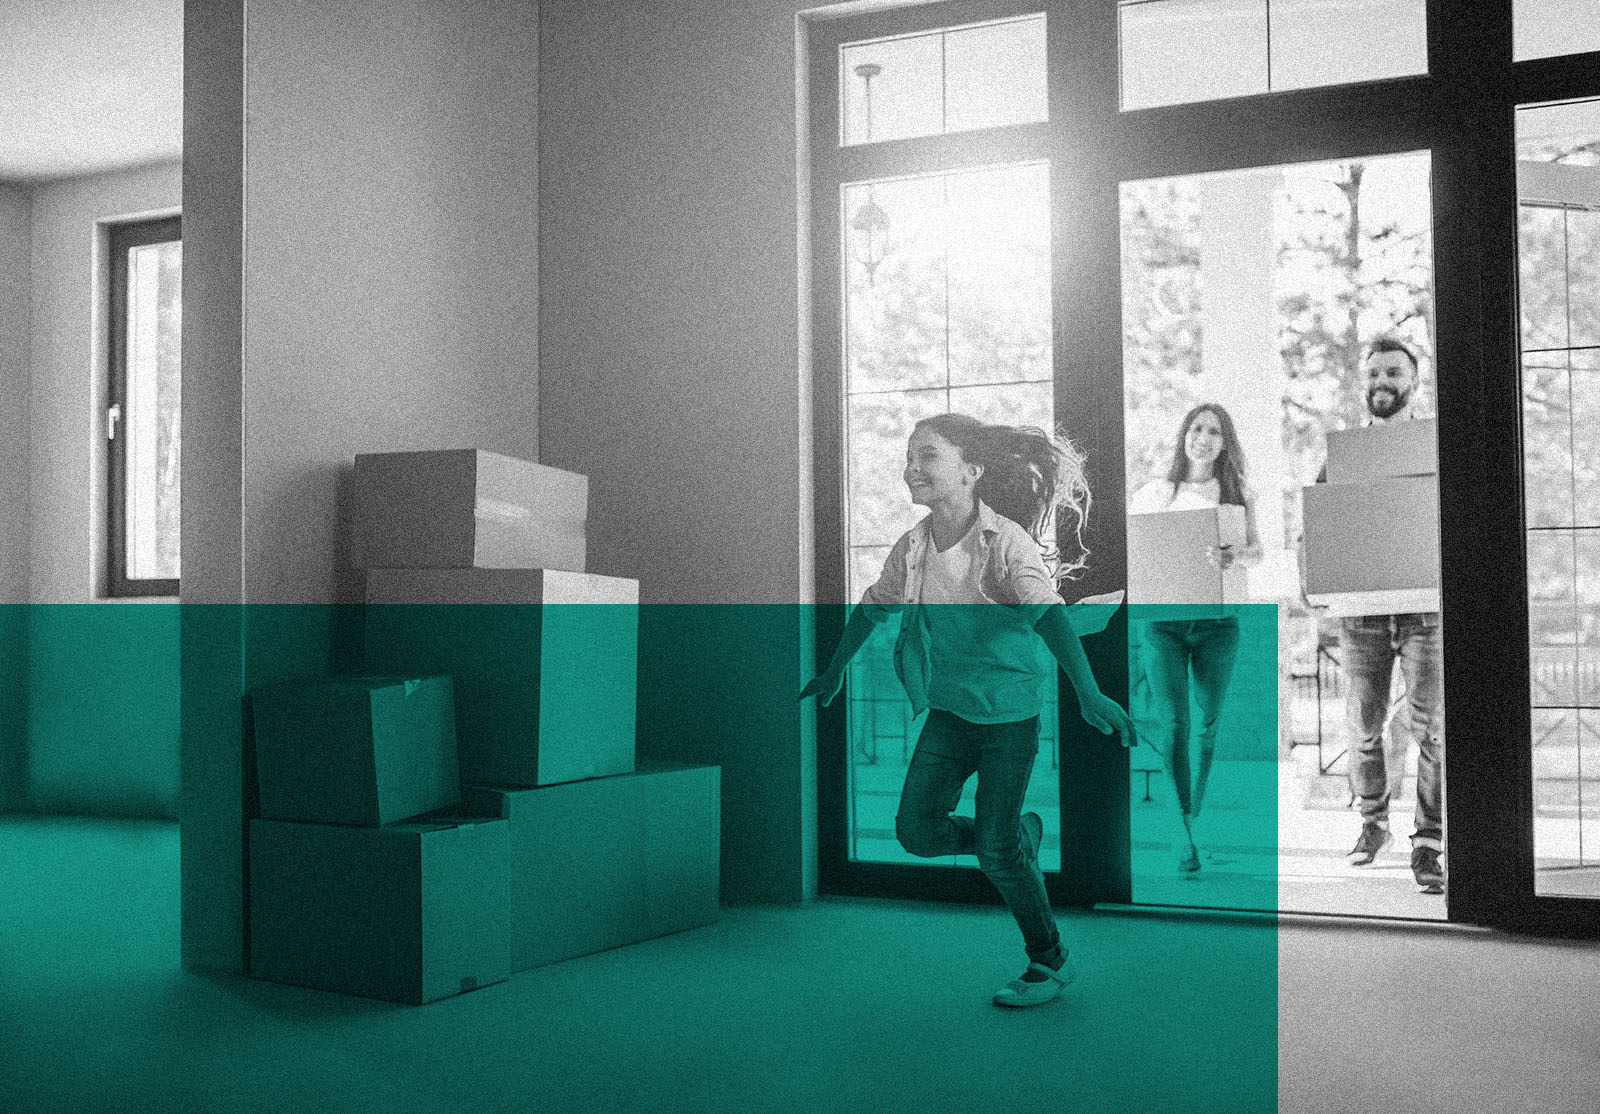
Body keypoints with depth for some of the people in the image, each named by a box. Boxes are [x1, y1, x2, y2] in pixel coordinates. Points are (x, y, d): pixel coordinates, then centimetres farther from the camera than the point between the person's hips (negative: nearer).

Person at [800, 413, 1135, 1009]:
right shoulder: (912, 546, -1)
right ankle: (1022, 834, 29)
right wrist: (833, 671, 25)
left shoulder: (1005, 541, -20)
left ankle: (1050, 961, 19)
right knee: (916, 831, 3)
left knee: (996, 853, -4)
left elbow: (1048, 614, -30)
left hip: (1008, 711, -6)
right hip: (948, 710, 6)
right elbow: (871, 608, 14)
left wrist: (1088, 694, -40)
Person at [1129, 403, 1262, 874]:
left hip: (1217, 621, 1)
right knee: (1173, 723, -8)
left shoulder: (1238, 494, 7)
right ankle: (1183, 832, -5)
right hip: (1163, 618, -1)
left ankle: (1199, 821, 21)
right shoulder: (1155, 491, 6)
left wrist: (1234, 558, -22)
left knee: (1209, 724, 5)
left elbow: (1257, 549, -1)